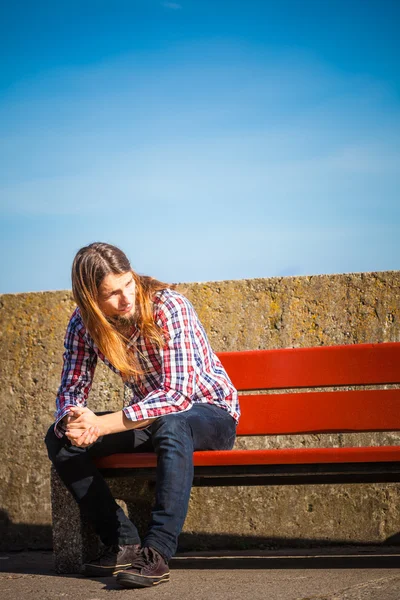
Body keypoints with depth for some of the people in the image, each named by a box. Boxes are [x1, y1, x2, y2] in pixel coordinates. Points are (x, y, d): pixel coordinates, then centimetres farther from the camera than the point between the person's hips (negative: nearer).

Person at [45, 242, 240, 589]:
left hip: (211, 412, -6)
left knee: (171, 424, -41)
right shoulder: (84, 323, -8)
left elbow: (176, 392, -33)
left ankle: (157, 553, -39)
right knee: (59, 439, -12)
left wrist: (103, 424, -40)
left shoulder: (169, 307, -26)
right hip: (151, 419, 6)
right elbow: (72, 388, -4)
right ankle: (122, 543, -11)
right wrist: (71, 420, -30)